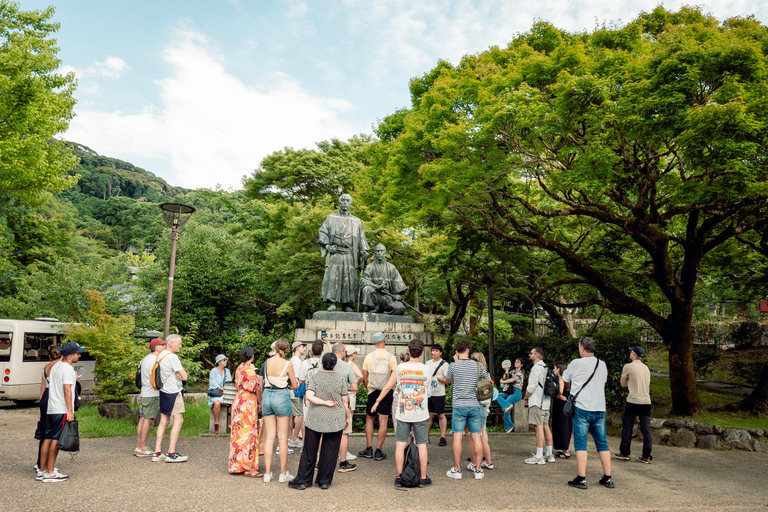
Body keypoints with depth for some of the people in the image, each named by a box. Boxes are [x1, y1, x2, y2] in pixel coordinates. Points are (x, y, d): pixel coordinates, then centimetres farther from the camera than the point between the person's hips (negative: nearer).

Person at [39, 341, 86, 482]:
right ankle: (50, 473, 0)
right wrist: (70, 411, -18)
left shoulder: (55, 366, 15)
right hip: (62, 410, -9)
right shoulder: (68, 369, -14)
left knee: (48, 439, 11)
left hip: (51, 409, 9)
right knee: (56, 440, -4)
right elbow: (67, 390, -19)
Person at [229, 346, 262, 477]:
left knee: (239, 433, 13)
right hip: (248, 402, -8)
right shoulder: (250, 370, -14)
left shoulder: (239, 368, 10)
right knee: (248, 433, -5)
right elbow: (256, 389, -12)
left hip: (239, 401, 8)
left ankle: (236, 464, 20)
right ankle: (248, 467, -2)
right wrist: (259, 403, 1)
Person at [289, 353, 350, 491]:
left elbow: (309, 396, -15)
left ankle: (303, 480, 15)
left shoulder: (313, 376, -4)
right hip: (335, 420, 1)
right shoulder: (340, 379, 0)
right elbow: (345, 401, 4)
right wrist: (347, 417, 16)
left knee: (309, 451, 8)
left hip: (315, 418, -1)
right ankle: (325, 481, 17)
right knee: (329, 451, 9)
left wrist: (325, 402, -7)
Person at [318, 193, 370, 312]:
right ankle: (332, 303, -14)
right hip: (334, 253, -1)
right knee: (332, 276, -13)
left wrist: (364, 251, 0)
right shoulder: (331, 218, 16)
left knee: (350, 278, -5)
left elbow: (361, 238, 16)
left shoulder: (356, 221, 19)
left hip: (349, 254, 1)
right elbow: (323, 232, 9)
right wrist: (327, 245, -8)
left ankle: (346, 304, 1)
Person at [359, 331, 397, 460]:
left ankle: (369, 449, 14)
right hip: (387, 392, -1)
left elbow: (364, 377, 2)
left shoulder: (369, 357, -1)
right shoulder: (391, 357, -5)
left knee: (369, 418, 14)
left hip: (372, 392, 1)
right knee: (383, 421, 2)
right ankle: (378, 452, 5)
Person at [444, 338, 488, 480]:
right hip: (475, 405, 2)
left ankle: (456, 470, 7)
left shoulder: (453, 366, -5)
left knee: (457, 437, 2)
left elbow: (448, 379, 16)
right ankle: (478, 470, 10)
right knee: (476, 437, 6)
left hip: (459, 406, -2)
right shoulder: (478, 366, 0)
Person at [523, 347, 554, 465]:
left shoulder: (536, 368, -12)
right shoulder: (545, 368, 16)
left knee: (538, 428, -10)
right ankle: (549, 455, 16)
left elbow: (531, 386, -15)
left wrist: (526, 398, -1)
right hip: (546, 402, 10)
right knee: (546, 427, 11)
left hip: (537, 402, -9)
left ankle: (539, 457, -10)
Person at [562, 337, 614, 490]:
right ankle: (608, 478, 17)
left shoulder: (576, 363, -6)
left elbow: (565, 379, 8)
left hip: (581, 408, -5)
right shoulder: (603, 365, 8)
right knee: (602, 443, 12)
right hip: (599, 408, 5)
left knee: (580, 443, -2)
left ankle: (581, 479, -4)